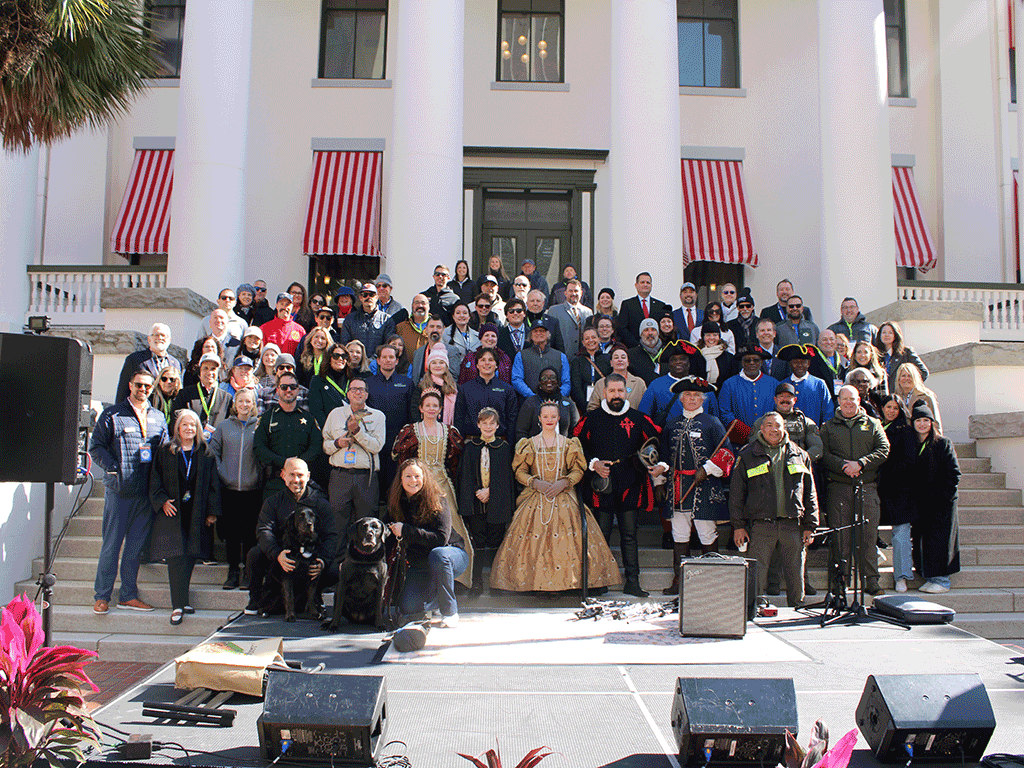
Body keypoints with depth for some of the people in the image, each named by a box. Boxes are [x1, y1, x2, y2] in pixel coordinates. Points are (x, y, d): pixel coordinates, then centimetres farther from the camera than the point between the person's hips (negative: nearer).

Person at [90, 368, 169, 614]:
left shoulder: (158, 418, 14)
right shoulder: (112, 415, 2)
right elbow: (95, 446, 0)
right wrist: (114, 468, -12)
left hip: (146, 491, 4)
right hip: (119, 489, -4)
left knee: (135, 546, 9)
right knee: (111, 544, 0)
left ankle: (128, 595, 17)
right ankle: (102, 596, 11)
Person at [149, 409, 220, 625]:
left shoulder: (206, 454, 8)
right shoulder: (165, 452, 7)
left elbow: (213, 484, 8)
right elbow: (155, 479, 5)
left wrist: (212, 512, 2)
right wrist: (162, 500, -9)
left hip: (195, 514, 2)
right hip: (172, 511, -1)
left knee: (190, 556, 1)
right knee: (176, 556, -10)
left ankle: (180, 601, 14)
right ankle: (178, 605, -10)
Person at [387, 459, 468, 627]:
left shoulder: (437, 501, -18)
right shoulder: (396, 504, -3)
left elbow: (441, 538, -27)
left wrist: (405, 530, -25)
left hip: (453, 554, -4)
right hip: (419, 565, 4)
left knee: (437, 554, -40)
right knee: (408, 607, -17)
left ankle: (450, 611, -20)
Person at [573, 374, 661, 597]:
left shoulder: (639, 418, 6)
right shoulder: (591, 418, 4)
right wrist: (593, 463, -5)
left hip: (630, 486, 1)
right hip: (601, 484, -1)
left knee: (629, 535, 4)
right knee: (601, 534, 4)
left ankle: (632, 582, 11)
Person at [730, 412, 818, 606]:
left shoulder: (800, 455, 13)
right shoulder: (748, 455, 6)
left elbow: (810, 494, 15)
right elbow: (736, 492, 5)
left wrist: (810, 526, 9)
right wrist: (738, 525, -1)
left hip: (793, 526, 2)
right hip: (761, 526, -2)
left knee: (796, 576, 6)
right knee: (757, 575, -1)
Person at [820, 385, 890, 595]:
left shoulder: (872, 425, 15)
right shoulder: (828, 427, 14)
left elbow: (883, 450, 4)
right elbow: (823, 453, 3)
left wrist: (860, 464, -10)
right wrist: (843, 465, -13)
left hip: (867, 486, 0)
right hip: (838, 487, 0)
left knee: (868, 534, -3)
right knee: (840, 535, -2)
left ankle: (871, 580, 4)